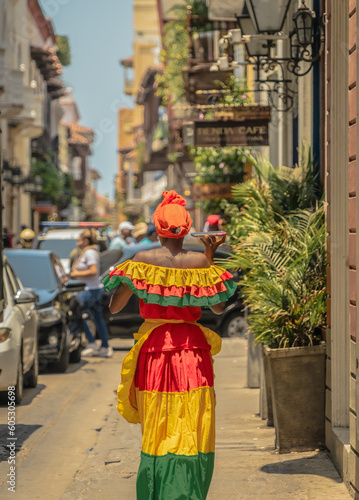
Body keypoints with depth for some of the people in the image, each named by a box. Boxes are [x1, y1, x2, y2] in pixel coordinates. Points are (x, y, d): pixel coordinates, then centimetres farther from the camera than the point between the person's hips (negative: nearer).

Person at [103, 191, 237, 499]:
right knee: (192, 433, 5)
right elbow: (219, 307, 9)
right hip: (192, 353, 0)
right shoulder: (199, 261, -3)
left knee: (154, 433, 11)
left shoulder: (142, 260, -4)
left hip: (153, 352, 1)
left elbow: (114, 307, 0)